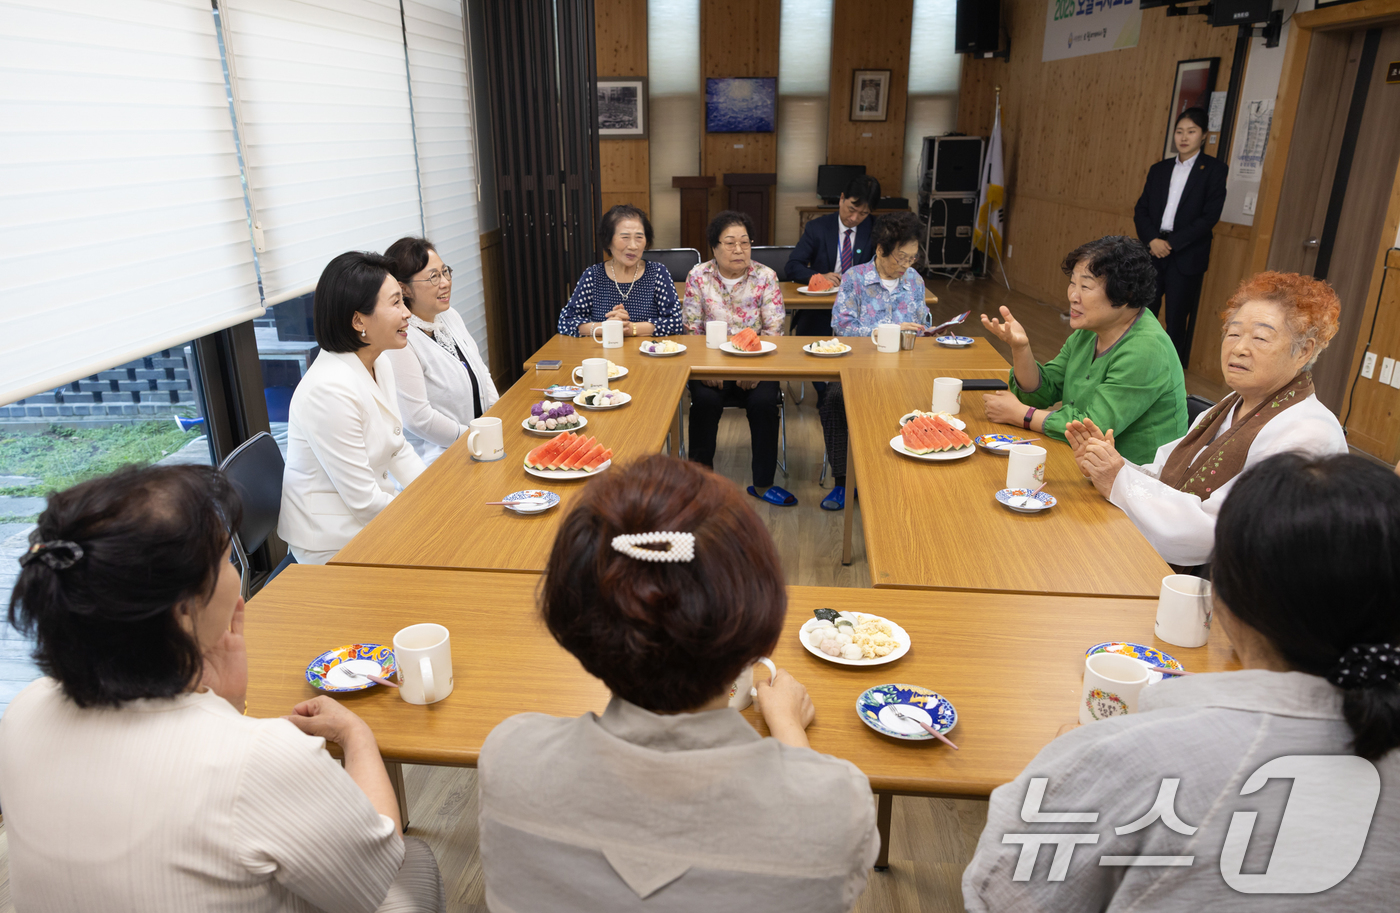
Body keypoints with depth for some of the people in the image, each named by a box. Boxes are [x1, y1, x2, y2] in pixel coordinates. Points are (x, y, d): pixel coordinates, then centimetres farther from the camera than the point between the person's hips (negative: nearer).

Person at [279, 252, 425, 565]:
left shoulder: (380, 363, 0)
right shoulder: (329, 390, -28)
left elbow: (398, 449, 9)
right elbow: (363, 501, -24)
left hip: (375, 512, 8)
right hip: (335, 543, -8)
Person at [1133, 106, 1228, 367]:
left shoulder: (1214, 169, -1)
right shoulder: (1159, 169, 12)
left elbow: (1210, 216, -8)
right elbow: (1141, 210, 7)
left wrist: (1172, 243, -15)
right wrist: (1152, 240, -11)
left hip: (1187, 256, -3)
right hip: (1152, 252, 3)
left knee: (1176, 320, 1)